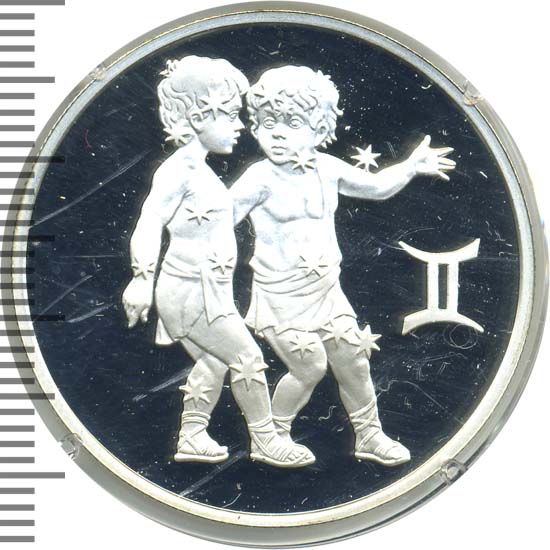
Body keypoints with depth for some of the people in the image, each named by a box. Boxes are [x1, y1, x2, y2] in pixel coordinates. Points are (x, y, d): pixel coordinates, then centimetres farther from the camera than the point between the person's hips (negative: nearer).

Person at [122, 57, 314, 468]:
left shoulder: (201, 170, 15)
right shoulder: (179, 168, -16)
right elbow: (150, 220, -24)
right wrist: (143, 277, -31)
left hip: (205, 290, 10)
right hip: (190, 291, -10)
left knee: (215, 363, 19)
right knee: (247, 357, -3)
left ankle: (192, 437, 29)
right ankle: (265, 441, 8)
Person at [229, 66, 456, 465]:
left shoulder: (326, 168, 1)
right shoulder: (261, 178, -16)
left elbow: (376, 187, 16)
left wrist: (412, 166, 9)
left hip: (326, 288, 6)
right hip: (283, 294, -6)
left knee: (353, 360, 11)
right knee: (311, 368, -2)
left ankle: (369, 436, 29)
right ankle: (273, 432, 23)